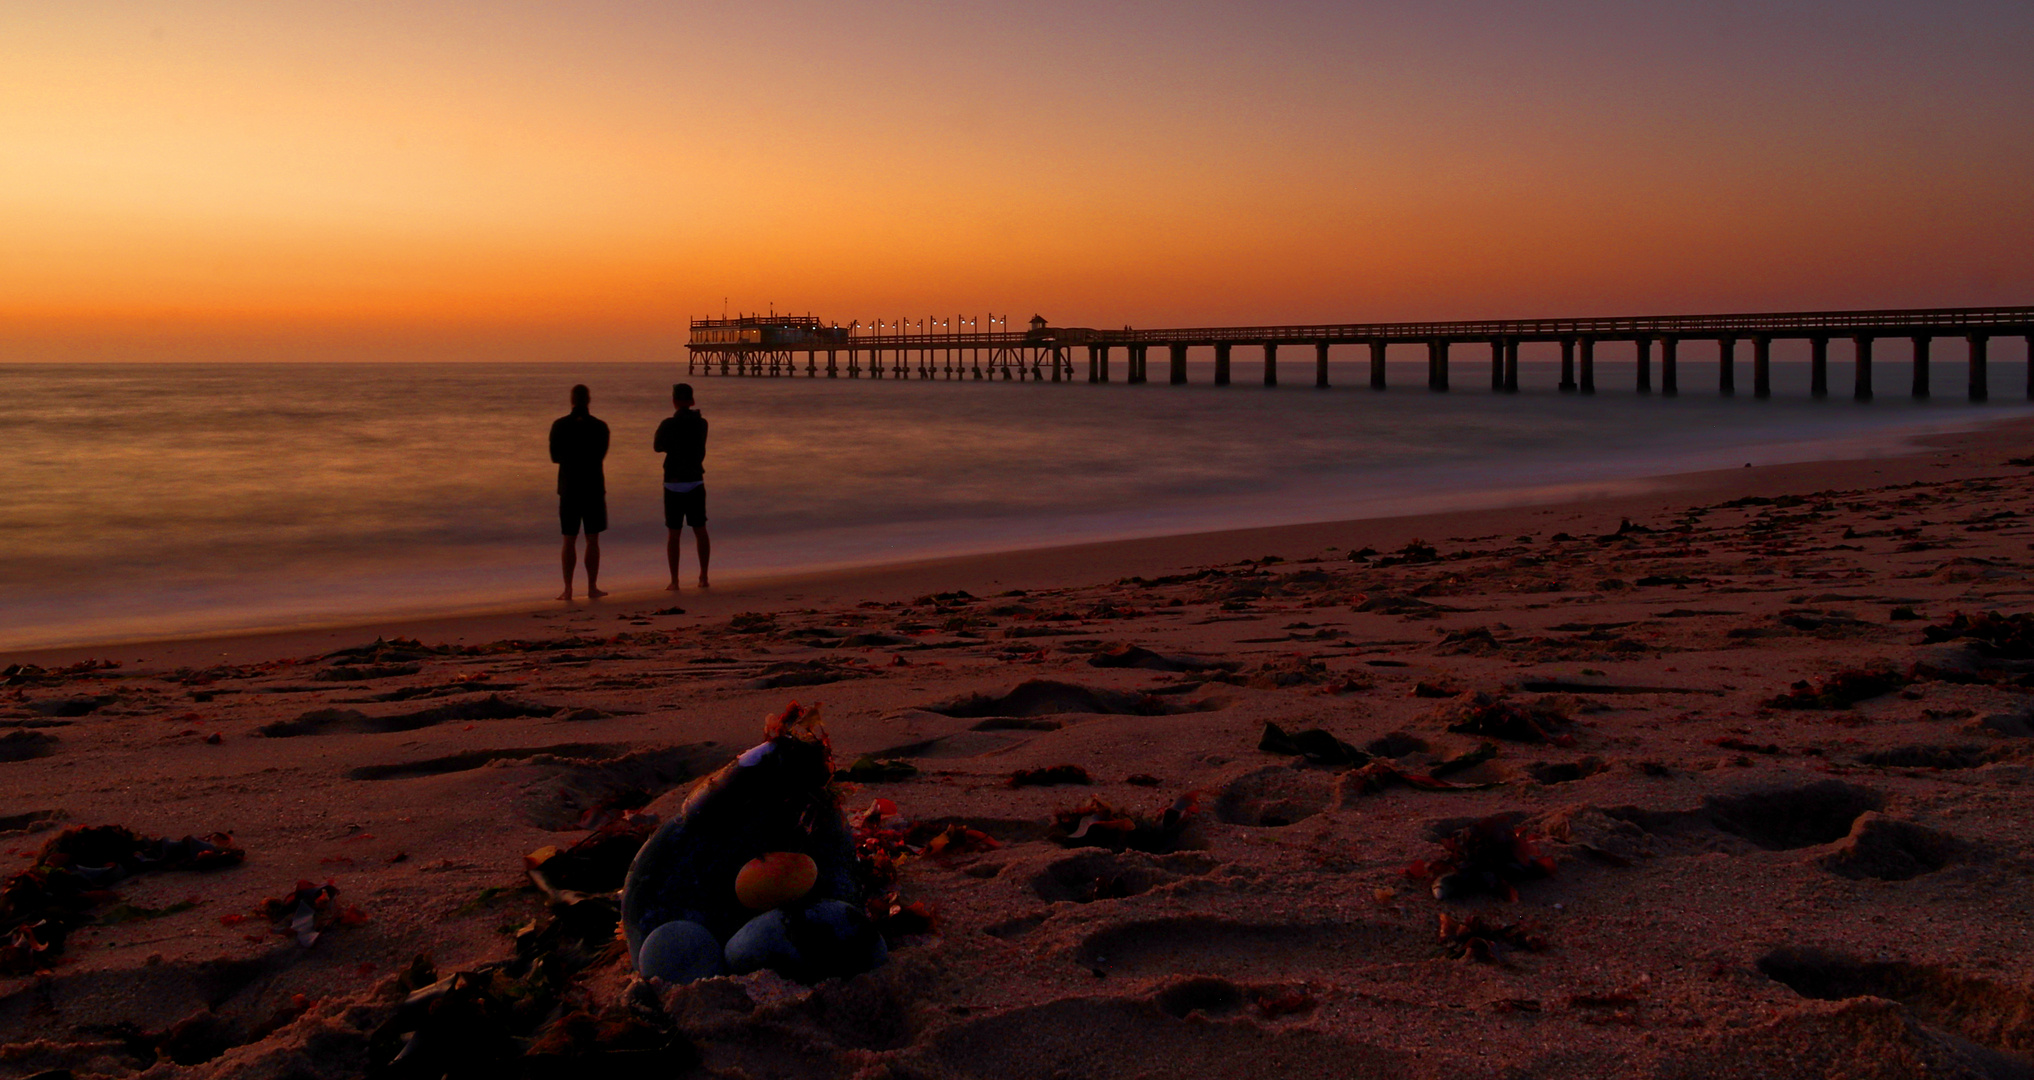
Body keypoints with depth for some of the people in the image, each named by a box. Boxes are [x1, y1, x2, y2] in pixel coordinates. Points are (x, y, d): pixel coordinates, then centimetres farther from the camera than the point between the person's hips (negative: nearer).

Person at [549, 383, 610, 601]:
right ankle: (592, 588, 7)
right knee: (592, 540, 6)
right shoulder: (599, 426, -3)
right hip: (593, 487, 0)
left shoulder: (560, 425, -4)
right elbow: (601, 455, 6)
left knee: (569, 540, 6)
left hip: (569, 487, 0)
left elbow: (555, 456, 3)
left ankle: (568, 589, 4)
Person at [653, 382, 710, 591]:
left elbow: (658, 447, 5)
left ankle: (674, 581, 2)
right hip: (696, 482, 3)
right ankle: (703, 577, 13)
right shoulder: (701, 423, 2)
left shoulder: (668, 425, -11)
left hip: (674, 484, -3)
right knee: (700, 531, 11)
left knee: (674, 534, 2)